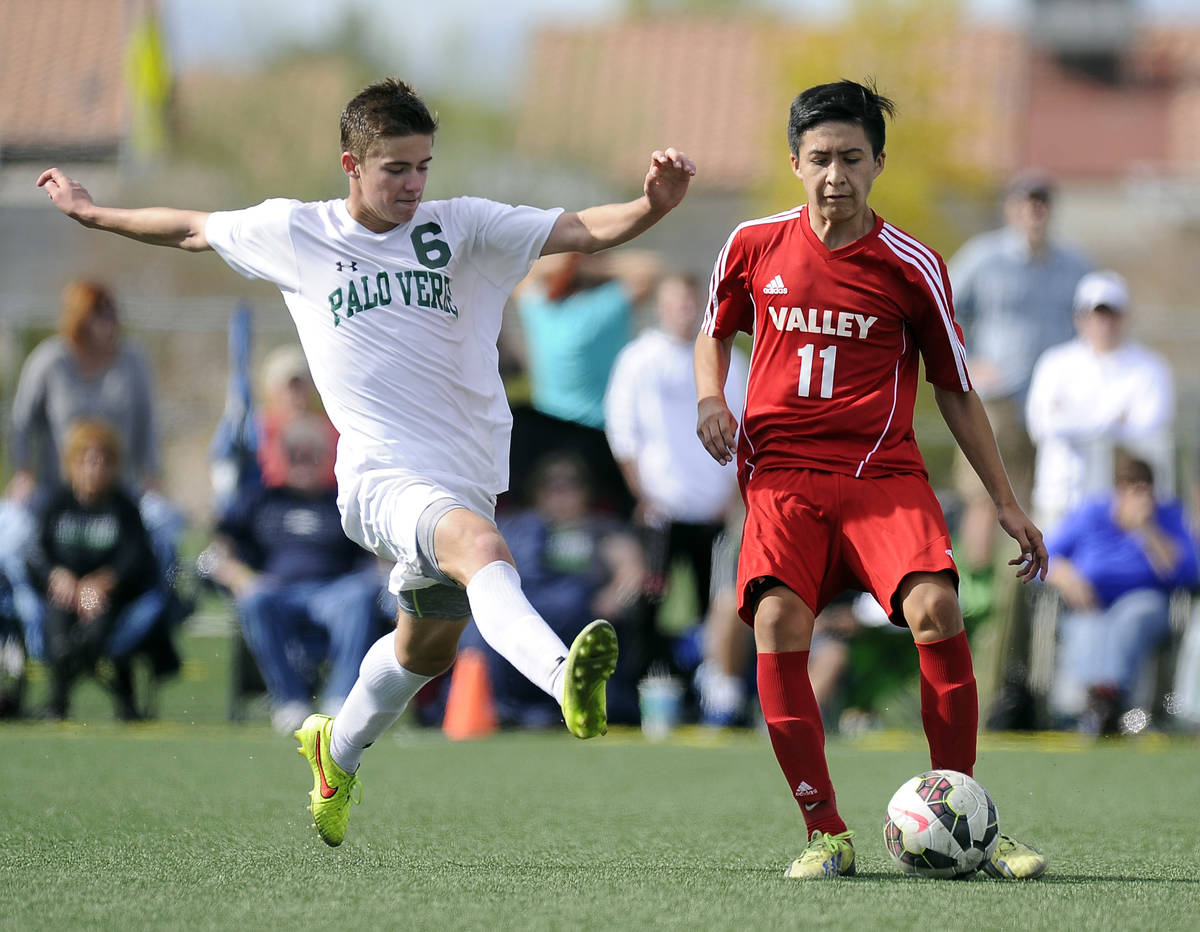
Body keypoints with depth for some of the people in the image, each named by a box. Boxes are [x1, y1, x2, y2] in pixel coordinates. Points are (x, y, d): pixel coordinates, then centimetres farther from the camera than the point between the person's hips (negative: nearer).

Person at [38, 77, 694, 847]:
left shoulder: (464, 228, 3)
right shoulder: (293, 233, 5)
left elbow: (586, 231, -7)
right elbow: (191, 230, 23)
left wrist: (655, 205, -26)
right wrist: (93, 213, 32)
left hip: (466, 481, 4)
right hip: (381, 478, -4)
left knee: (427, 647, 20)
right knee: (482, 547, -35)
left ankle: (339, 752, 50)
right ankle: (564, 675, -61)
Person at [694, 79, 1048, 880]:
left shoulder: (912, 267, 1)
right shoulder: (755, 246, 5)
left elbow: (956, 391, 11)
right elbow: (715, 334, 25)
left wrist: (1008, 505, 10)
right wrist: (711, 399, 3)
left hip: (884, 470, -1)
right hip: (782, 474, 1)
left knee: (935, 610, -24)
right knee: (777, 626, -22)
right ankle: (827, 834, -11)